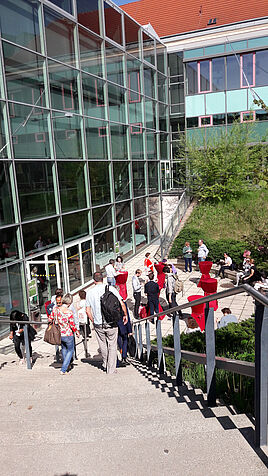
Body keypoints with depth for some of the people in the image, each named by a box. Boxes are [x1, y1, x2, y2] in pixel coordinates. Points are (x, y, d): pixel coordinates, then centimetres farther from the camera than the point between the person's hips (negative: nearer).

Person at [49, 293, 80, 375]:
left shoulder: (55, 309, -11)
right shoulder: (69, 312, -24)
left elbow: (50, 319, 1)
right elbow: (72, 326, -16)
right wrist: (77, 332, 3)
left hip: (58, 334, 5)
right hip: (68, 335, -5)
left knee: (63, 348, 30)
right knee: (70, 350, 17)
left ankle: (65, 364, 46)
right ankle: (63, 369, 11)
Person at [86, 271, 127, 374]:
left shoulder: (90, 292, 0)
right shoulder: (110, 288, -6)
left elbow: (88, 310, 3)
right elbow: (122, 304, -6)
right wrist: (125, 315, 9)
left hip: (98, 324, 2)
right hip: (111, 323, -2)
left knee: (103, 345, 22)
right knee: (112, 347, 10)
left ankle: (105, 364, 40)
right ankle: (111, 370, 13)